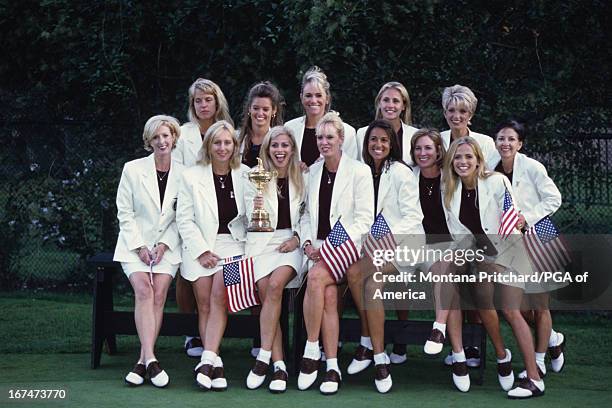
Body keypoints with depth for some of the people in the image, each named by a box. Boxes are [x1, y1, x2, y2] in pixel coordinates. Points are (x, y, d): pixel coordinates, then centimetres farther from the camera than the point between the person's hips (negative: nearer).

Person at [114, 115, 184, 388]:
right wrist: (139, 246, -8)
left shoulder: (183, 174, 3)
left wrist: (164, 245, -8)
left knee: (159, 294, -19)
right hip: (135, 244, -1)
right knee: (144, 291, -23)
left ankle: (143, 361, -17)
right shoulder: (132, 170, 1)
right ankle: (150, 359, -28)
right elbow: (124, 212, 1)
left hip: (168, 246, 1)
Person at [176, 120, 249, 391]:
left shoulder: (246, 175, 10)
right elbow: (184, 219, 3)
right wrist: (202, 251, -7)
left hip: (233, 242, 0)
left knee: (219, 293, -22)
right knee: (205, 304, -14)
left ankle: (207, 359, -26)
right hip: (200, 244, 0)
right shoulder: (192, 176, 6)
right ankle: (214, 364, -13)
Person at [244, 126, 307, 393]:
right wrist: (256, 209, -15)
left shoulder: (301, 178, 10)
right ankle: (279, 366, -19)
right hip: (262, 242, 0)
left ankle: (264, 358, -25)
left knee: (275, 285, -28)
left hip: (290, 243, 0)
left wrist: (297, 238, -3)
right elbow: (252, 222, 7)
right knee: (267, 293, -22)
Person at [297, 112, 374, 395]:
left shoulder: (359, 171, -1)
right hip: (319, 247, 4)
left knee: (315, 277, -32)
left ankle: (311, 351, -20)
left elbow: (364, 218, -6)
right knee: (329, 293, -25)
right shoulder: (313, 171, 15)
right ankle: (332, 368, -20)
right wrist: (308, 241, 0)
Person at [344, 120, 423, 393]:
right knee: (373, 283, -27)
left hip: (404, 241, -4)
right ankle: (379, 357, -20)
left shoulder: (401, 172, -5)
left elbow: (412, 217, -9)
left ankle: (367, 343, -19)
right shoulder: (363, 172, 12)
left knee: (355, 273, -29)